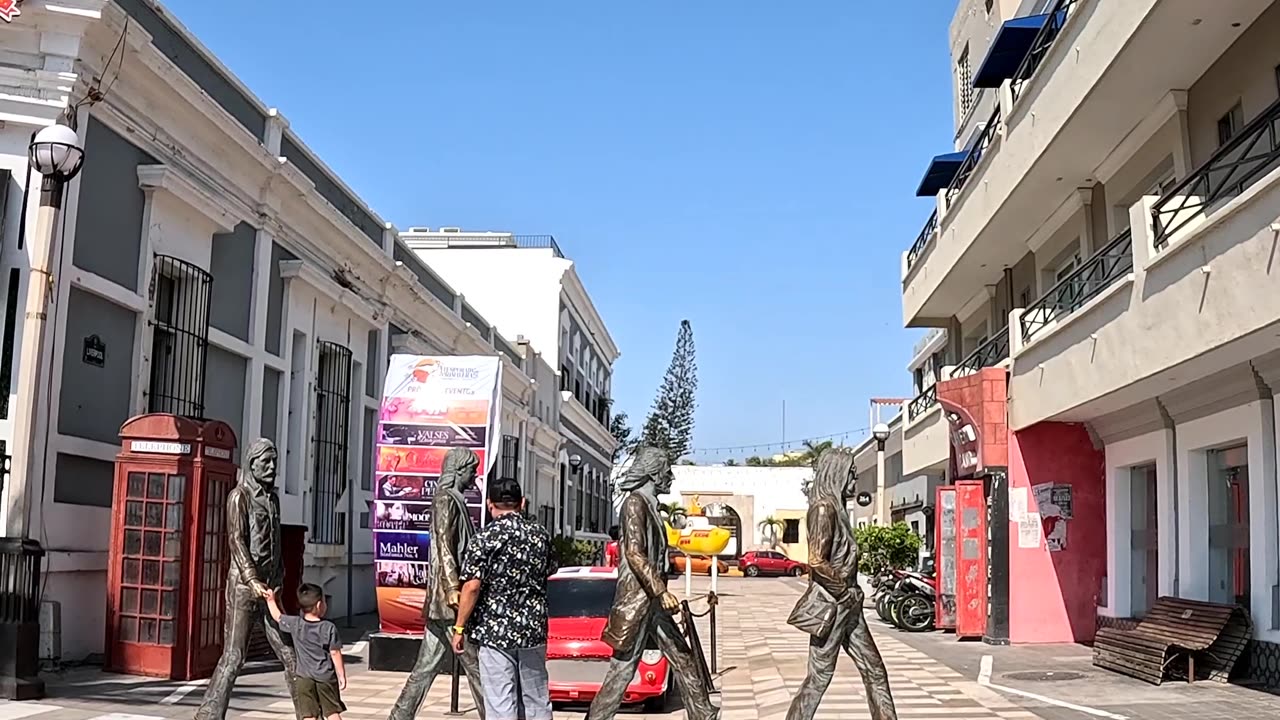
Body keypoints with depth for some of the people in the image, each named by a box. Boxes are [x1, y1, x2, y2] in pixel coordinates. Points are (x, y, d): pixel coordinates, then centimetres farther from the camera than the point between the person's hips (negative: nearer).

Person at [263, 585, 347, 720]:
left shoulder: (295, 624, -3)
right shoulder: (329, 628, -11)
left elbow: (278, 617, 14)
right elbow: (335, 653, -9)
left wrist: (271, 600, 28)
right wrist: (342, 676, -1)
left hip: (304, 677, 2)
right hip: (326, 676, -2)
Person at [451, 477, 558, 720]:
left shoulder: (486, 536, -10)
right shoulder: (541, 534, 5)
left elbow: (472, 586, -15)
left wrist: (460, 628, -8)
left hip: (496, 630, -4)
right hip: (534, 629, 4)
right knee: (537, 700, 14)